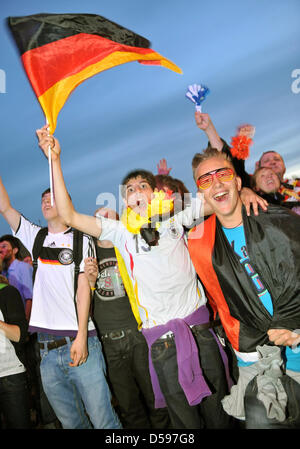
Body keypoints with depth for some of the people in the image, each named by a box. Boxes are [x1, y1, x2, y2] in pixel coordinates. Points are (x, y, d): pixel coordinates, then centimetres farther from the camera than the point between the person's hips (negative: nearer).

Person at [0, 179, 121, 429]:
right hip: (47, 349, 4)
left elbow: (84, 287, -4)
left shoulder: (80, 241, 4)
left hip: (79, 342, -4)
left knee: (104, 422, -2)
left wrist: (81, 337, -12)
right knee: (71, 422, 13)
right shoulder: (36, 237, 15)